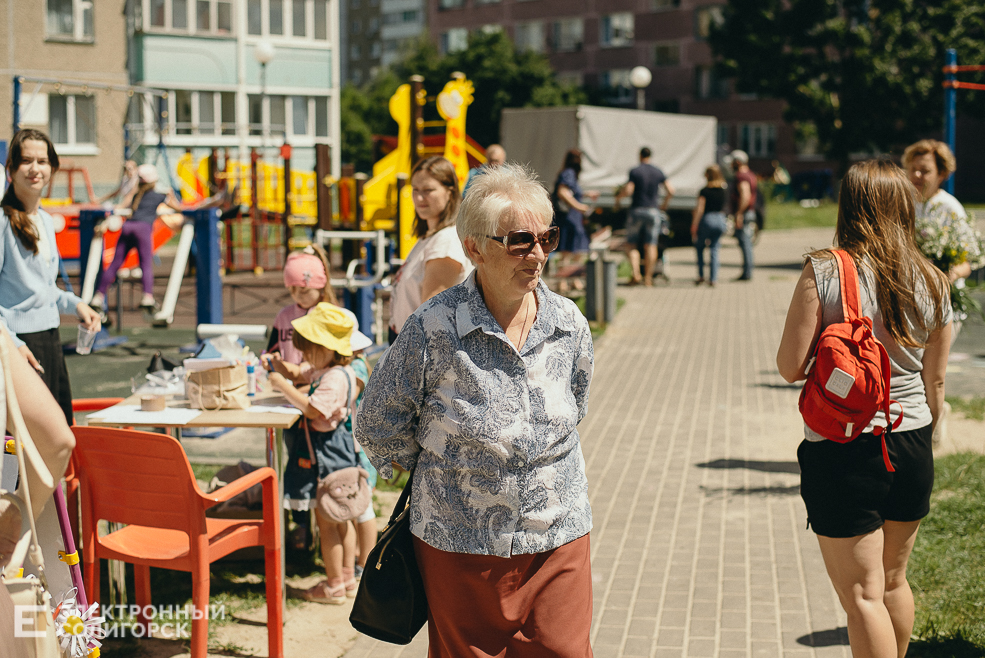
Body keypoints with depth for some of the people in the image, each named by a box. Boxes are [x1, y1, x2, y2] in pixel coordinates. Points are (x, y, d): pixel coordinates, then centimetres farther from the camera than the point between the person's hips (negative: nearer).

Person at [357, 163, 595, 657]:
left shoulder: (569, 325, -2)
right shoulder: (433, 330, -16)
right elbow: (378, 427, -3)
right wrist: (443, 474, 6)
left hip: (559, 539, 3)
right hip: (460, 546, -3)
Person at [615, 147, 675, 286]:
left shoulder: (634, 171, -7)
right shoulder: (658, 172, 5)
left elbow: (628, 191, -14)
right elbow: (670, 190, 4)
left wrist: (618, 198, 5)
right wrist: (665, 204, 20)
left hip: (637, 210, -3)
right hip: (653, 211, 3)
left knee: (631, 244, 6)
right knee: (650, 245, 5)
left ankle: (636, 274, -8)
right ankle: (648, 277, 4)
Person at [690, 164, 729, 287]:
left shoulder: (704, 191, -10)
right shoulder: (724, 189, 4)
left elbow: (700, 209, -12)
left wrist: (694, 225, -9)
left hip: (707, 220, -4)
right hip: (720, 220, 4)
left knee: (699, 247, 13)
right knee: (714, 249, 10)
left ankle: (701, 275, 7)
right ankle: (713, 278, 2)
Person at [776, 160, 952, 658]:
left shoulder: (824, 272, -13)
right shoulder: (931, 282, 0)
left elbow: (790, 367, -13)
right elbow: (936, 382, 8)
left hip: (841, 451, -5)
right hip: (911, 449, 5)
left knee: (862, 595, 4)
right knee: (894, 580, 24)